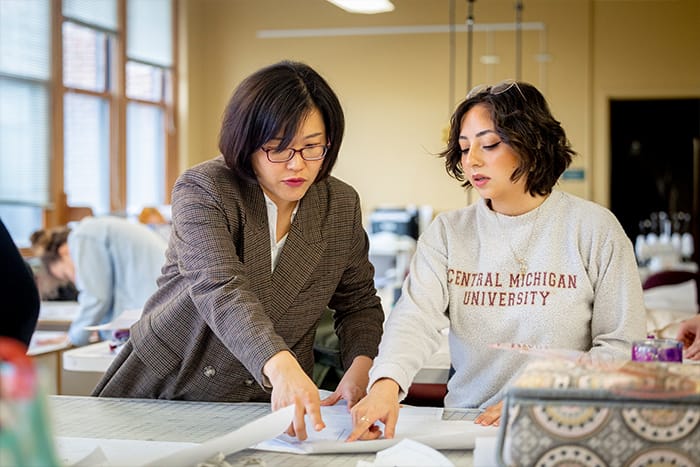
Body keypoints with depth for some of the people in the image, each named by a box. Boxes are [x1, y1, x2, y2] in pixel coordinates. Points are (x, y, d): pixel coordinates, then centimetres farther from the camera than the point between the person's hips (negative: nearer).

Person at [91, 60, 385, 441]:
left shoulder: (342, 205, 1)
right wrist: (280, 366, -46)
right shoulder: (202, 190, -14)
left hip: (270, 402, 3)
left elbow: (359, 303, 10)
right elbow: (220, 290, -29)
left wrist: (360, 367, -11)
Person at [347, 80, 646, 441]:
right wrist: (386, 383, -30)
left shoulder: (593, 228, 1)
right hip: (464, 422, 3)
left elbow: (623, 344, 0)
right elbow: (416, 317, -9)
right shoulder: (447, 232, 7)